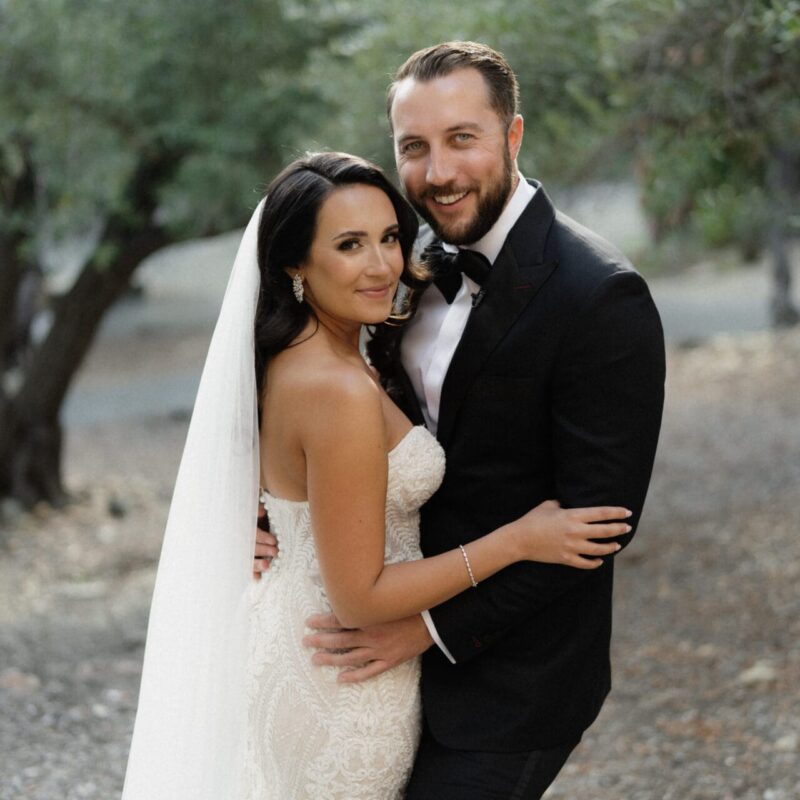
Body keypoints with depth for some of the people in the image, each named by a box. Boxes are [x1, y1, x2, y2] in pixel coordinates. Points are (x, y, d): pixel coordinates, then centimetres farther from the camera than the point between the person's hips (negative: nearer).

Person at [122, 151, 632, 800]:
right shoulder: (339, 391, -29)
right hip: (344, 685, -9)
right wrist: (518, 540, -22)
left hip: (282, 644, 9)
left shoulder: (285, 360, 0)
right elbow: (360, 598, -26)